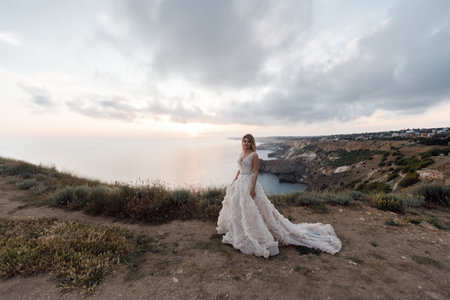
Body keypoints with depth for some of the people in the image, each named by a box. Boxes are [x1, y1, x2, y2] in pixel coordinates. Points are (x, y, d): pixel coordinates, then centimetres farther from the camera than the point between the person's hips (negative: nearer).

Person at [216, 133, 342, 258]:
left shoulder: (254, 155, -13)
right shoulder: (241, 154, 9)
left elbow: (256, 172, -15)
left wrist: (252, 188, -20)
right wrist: (234, 182, 17)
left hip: (249, 182, -8)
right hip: (240, 182, 8)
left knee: (250, 208, -5)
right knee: (236, 205, 16)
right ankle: (238, 230, 37)